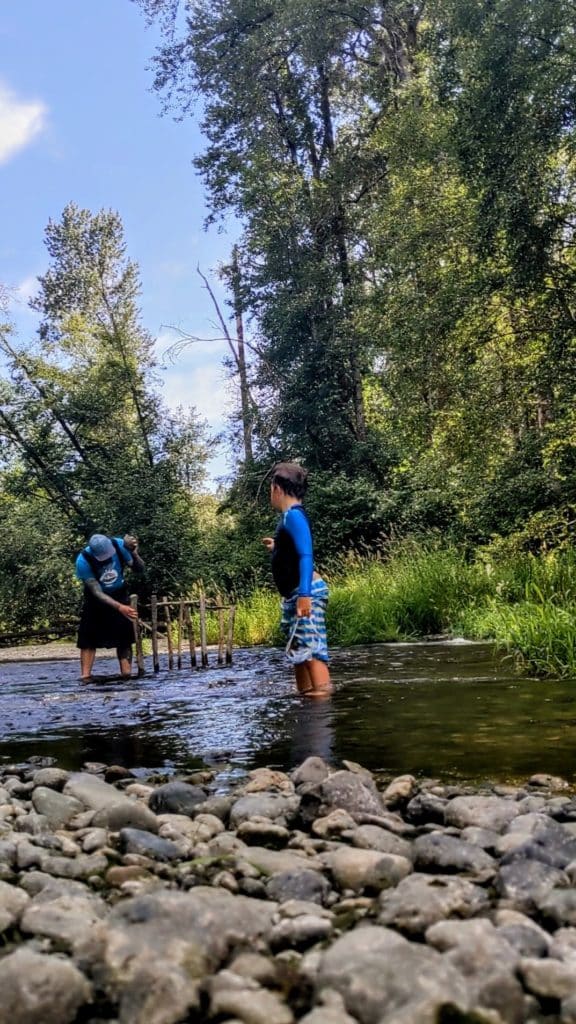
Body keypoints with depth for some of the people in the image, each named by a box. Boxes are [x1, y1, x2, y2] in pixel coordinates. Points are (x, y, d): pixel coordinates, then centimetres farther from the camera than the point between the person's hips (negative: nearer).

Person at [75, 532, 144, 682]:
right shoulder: (83, 561, -31)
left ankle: (126, 673, -2)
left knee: (124, 635, -2)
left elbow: (139, 569, -15)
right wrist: (119, 607, -40)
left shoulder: (118, 544, -25)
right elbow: (97, 592, -29)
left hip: (120, 595, 2)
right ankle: (85, 676, -4)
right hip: (97, 599, -2)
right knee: (88, 637, -6)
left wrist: (134, 553, -35)